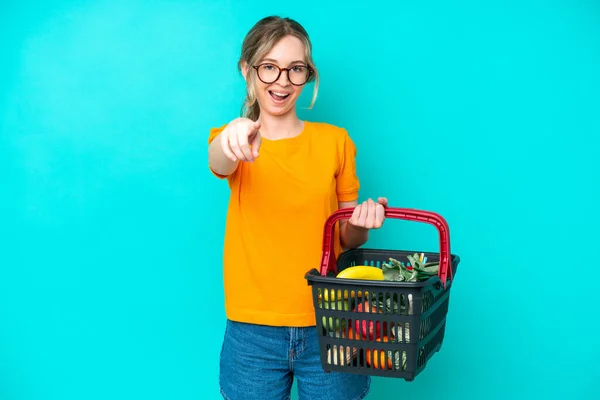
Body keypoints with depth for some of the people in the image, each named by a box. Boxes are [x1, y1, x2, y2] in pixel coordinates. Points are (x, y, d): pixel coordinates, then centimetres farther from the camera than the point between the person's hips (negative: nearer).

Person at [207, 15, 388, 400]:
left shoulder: (335, 141, 2)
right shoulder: (233, 138, 0)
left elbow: (348, 239, 9)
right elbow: (219, 163, -25)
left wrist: (363, 220, -13)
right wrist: (231, 137, -47)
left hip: (328, 327, 1)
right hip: (254, 331, 0)